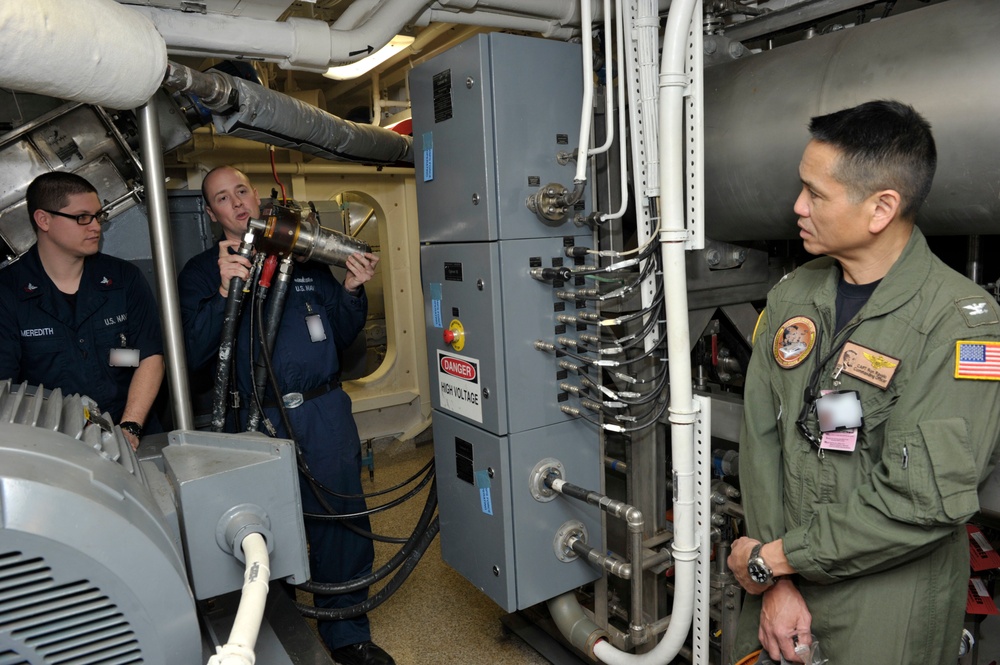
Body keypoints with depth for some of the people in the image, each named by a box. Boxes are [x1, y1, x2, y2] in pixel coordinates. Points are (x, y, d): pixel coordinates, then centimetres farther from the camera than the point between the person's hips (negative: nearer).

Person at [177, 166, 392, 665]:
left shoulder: (305, 257, 11)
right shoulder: (202, 272, 6)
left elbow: (342, 337, 13)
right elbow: (194, 355, -7)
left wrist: (351, 291, -4)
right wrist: (225, 292, -17)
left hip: (325, 412, 2)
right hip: (258, 422, -1)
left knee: (342, 523, 8)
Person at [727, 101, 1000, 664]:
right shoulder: (791, 297, -1)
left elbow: (923, 501, -24)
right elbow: (761, 439, -4)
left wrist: (773, 559, -16)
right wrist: (777, 585, -8)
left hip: (888, 616, -4)